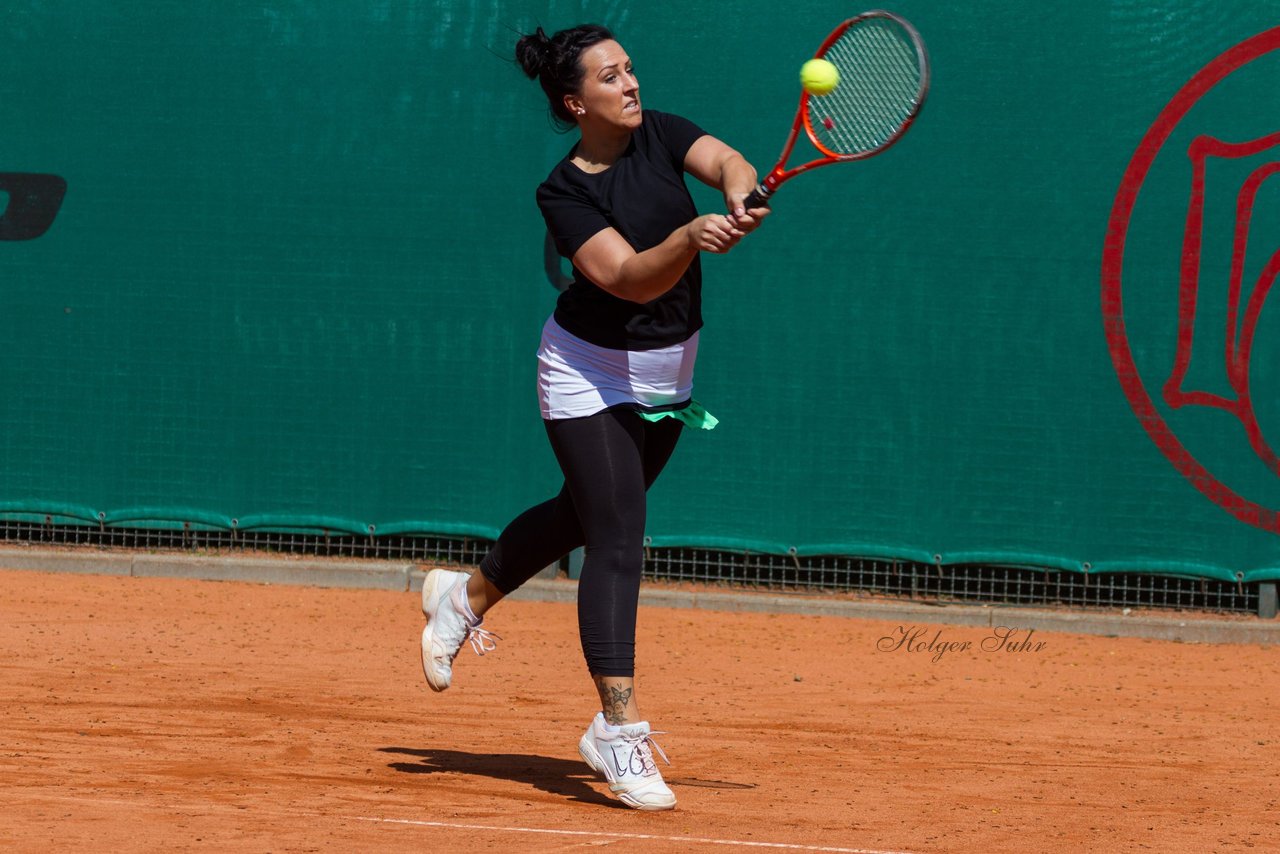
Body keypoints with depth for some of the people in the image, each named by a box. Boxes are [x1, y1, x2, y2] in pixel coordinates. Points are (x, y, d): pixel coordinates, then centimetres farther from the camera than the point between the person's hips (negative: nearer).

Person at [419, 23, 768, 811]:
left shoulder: (658, 135, -5)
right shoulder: (564, 193, -20)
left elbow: (728, 162, -22)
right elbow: (630, 279, -30)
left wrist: (739, 196, -46)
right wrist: (691, 238, -49)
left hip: (668, 377, 7)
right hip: (592, 376, -7)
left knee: (587, 513, 23)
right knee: (618, 545, -14)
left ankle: (466, 597, 48)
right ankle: (621, 732, -16)